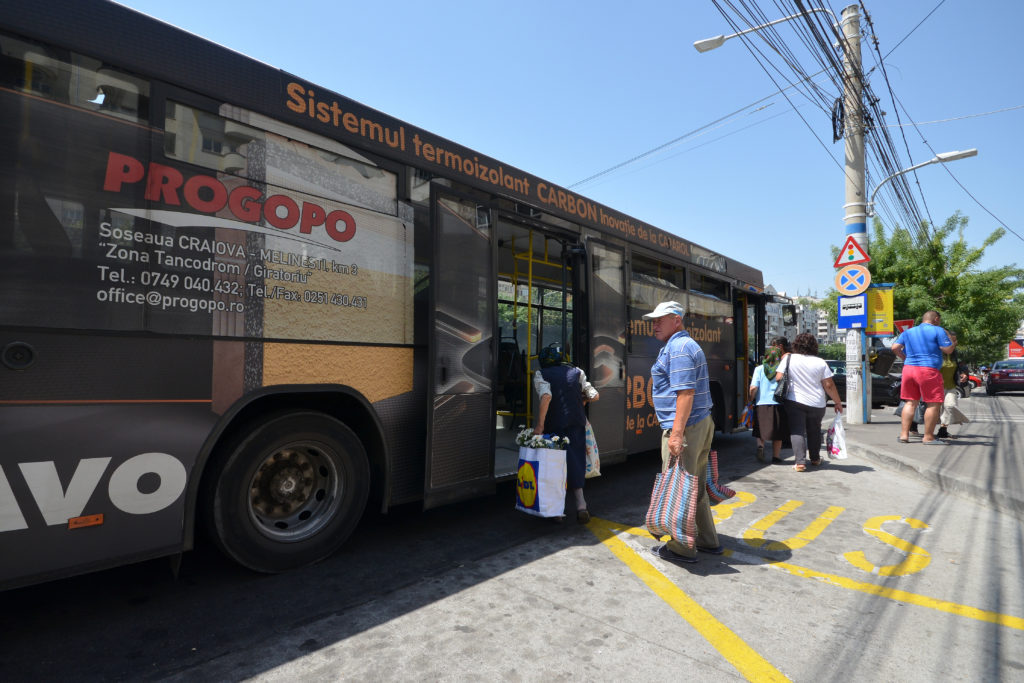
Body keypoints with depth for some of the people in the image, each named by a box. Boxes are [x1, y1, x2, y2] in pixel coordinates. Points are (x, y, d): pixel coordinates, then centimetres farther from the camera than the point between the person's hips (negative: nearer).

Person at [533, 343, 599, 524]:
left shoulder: (541, 374, -1)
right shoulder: (576, 372, 9)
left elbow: (546, 396, -19)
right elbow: (594, 396, 6)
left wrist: (539, 424, -19)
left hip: (554, 426, -2)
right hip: (576, 423, 3)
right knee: (575, 463, 12)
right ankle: (581, 504, 0)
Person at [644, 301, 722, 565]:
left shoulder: (678, 348, -15)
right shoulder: (688, 345, 18)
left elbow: (686, 393, -23)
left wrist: (677, 432, -25)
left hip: (685, 427, -11)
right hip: (702, 423, 11)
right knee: (694, 486, 19)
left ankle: (682, 549, 10)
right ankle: (708, 541, 30)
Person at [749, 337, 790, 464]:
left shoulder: (759, 369, 0)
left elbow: (753, 388, -7)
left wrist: (751, 400, 6)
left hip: (761, 403, 0)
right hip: (778, 404, 0)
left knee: (761, 431, 11)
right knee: (778, 434, 12)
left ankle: (760, 446, -15)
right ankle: (775, 456, 17)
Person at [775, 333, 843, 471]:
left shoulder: (789, 358, -5)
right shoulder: (820, 362, -1)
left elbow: (778, 378, -8)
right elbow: (829, 385, -1)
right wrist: (838, 402, 9)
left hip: (794, 401, -2)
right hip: (817, 404, 3)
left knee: (797, 431, 0)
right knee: (814, 431, 20)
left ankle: (800, 462, -11)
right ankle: (815, 458, 34)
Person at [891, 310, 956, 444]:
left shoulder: (908, 332, 15)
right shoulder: (938, 331, 0)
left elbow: (895, 347, 9)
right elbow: (948, 350, -4)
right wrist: (953, 340, 15)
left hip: (908, 368, 6)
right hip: (928, 370, -6)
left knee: (910, 402, 11)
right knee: (934, 404, 2)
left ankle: (904, 434, 9)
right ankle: (928, 437, 4)